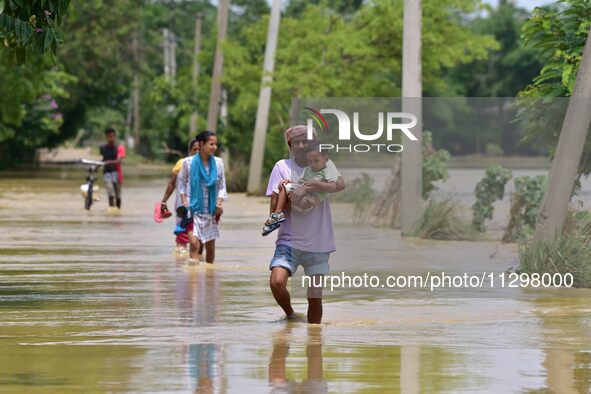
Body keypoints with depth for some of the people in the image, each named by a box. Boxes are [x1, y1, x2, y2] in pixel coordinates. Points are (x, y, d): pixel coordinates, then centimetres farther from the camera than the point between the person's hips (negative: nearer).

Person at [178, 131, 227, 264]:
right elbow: (182, 184, 5)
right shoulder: (188, 162, -4)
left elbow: (222, 186, 7)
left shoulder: (218, 163, 3)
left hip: (211, 211, 3)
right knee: (194, 242, -20)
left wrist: (219, 204, -6)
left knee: (210, 247, 9)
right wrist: (184, 203, -6)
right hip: (193, 209, -3)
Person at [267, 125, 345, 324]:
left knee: (315, 297, 3)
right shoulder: (282, 167, 2)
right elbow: (275, 208, -1)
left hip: (318, 242, 0)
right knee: (277, 282, -22)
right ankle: (290, 315, 6)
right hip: (290, 239, 0)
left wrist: (306, 188, -27)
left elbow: (340, 184, -19)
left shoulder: (323, 164, 2)